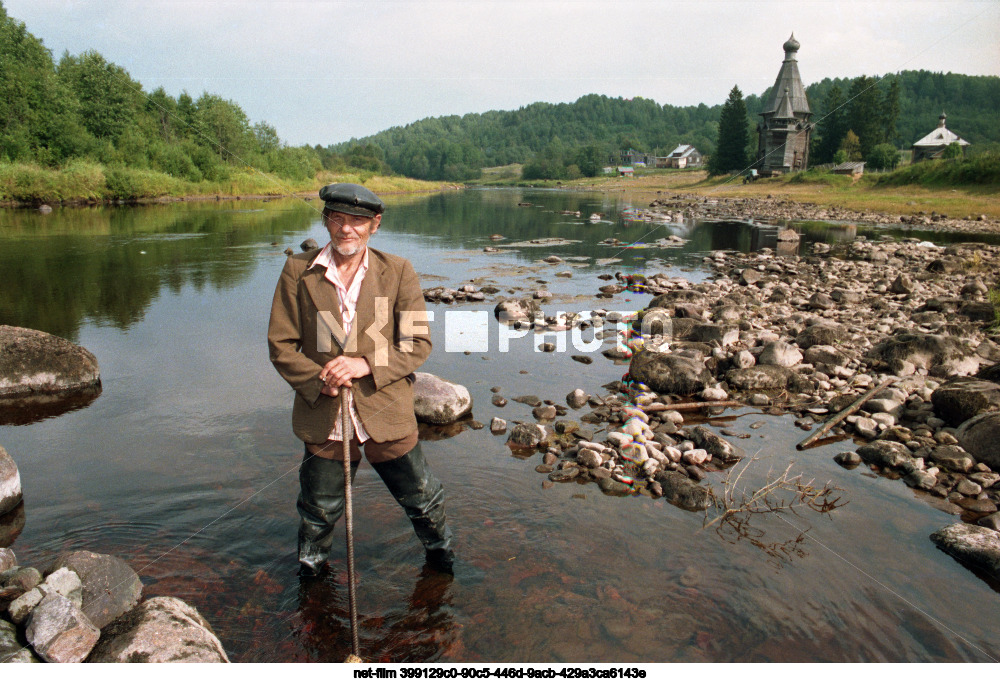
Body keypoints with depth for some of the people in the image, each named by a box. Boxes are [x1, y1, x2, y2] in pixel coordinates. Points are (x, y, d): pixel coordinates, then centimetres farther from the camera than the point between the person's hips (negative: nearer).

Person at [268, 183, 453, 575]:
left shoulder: (398, 272, -3)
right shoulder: (298, 271, -2)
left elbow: (418, 344, -5)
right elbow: (281, 344, 0)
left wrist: (366, 364, -20)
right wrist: (318, 379, -16)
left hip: (386, 414, 0)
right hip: (323, 419, 1)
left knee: (422, 499, 16)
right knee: (319, 510, 18)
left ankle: (440, 550, 48)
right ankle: (310, 570, 49)